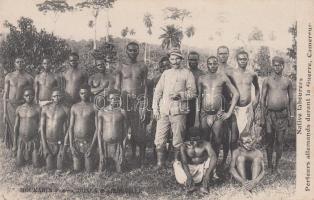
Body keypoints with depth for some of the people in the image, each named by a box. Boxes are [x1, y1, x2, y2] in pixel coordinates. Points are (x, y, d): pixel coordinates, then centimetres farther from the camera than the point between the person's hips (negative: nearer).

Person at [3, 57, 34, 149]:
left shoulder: (29, 78, 1)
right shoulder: (8, 76, 4)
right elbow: (5, 94, 5)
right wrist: (4, 112, -1)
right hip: (10, 106, 1)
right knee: (11, 130, 1)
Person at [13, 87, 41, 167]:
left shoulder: (38, 108, -9)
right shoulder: (19, 109, 1)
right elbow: (16, 126, 6)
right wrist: (14, 143, 6)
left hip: (34, 140, -3)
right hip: (21, 140, 3)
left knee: (36, 165, 0)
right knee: (19, 164, 7)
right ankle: (27, 156, 37)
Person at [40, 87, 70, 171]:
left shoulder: (65, 109, -4)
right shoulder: (45, 108, 1)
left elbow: (67, 129, -4)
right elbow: (42, 127, 1)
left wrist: (64, 146, -8)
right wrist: (44, 146, -4)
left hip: (60, 142, -1)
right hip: (48, 141, 2)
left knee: (59, 170, 0)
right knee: (49, 167, 4)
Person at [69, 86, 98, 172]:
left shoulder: (94, 107, -3)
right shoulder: (74, 107, 7)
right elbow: (71, 127, 7)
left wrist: (92, 145, -12)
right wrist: (71, 145, -2)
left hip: (89, 142, -2)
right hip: (76, 142, 2)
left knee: (89, 170, 0)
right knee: (76, 170, 3)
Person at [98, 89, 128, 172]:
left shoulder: (122, 112, -1)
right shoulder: (102, 112, -1)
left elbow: (125, 131, 2)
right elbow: (99, 132, 0)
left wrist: (123, 150, -3)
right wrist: (101, 152, -5)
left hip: (118, 145, 0)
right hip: (105, 145, 0)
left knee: (119, 172, 2)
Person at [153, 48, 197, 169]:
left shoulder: (187, 73, 7)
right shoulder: (166, 73, 18)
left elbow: (193, 92, 1)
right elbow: (158, 91, 16)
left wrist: (180, 95, -15)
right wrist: (155, 108, 6)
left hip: (179, 110, -3)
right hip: (163, 110, 3)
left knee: (178, 141, 0)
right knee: (159, 139, 0)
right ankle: (159, 164, 12)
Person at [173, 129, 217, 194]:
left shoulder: (205, 144, -15)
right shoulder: (184, 146, -13)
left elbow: (214, 157, -29)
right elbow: (184, 162, -23)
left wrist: (207, 174, -40)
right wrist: (189, 176, -40)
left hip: (202, 169, 0)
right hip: (188, 169, 0)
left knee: (210, 159, -26)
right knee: (176, 163, -24)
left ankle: (204, 184, -25)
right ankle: (189, 184, -28)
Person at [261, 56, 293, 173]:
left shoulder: (287, 82, 7)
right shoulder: (267, 81, 5)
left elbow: (291, 99, 12)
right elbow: (263, 99, 6)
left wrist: (290, 116, 8)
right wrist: (262, 116, 1)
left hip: (282, 114, 0)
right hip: (270, 113, 0)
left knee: (279, 141, 2)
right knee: (269, 141, 3)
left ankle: (276, 166, 12)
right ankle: (269, 165, 16)